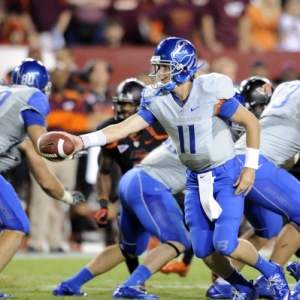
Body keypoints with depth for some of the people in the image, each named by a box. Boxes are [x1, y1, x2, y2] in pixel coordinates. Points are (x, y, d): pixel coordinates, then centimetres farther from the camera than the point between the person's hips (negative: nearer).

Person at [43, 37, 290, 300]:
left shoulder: (212, 93, -22)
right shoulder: (157, 100, -8)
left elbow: (251, 122, -12)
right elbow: (124, 128, -13)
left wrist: (251, 167, -13)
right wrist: (84, 141, -27)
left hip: (226, 176, -6)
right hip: (196, 180, 6)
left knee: (225, 245, -15)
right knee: (204, 250, 2)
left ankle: (272, 272, 12)